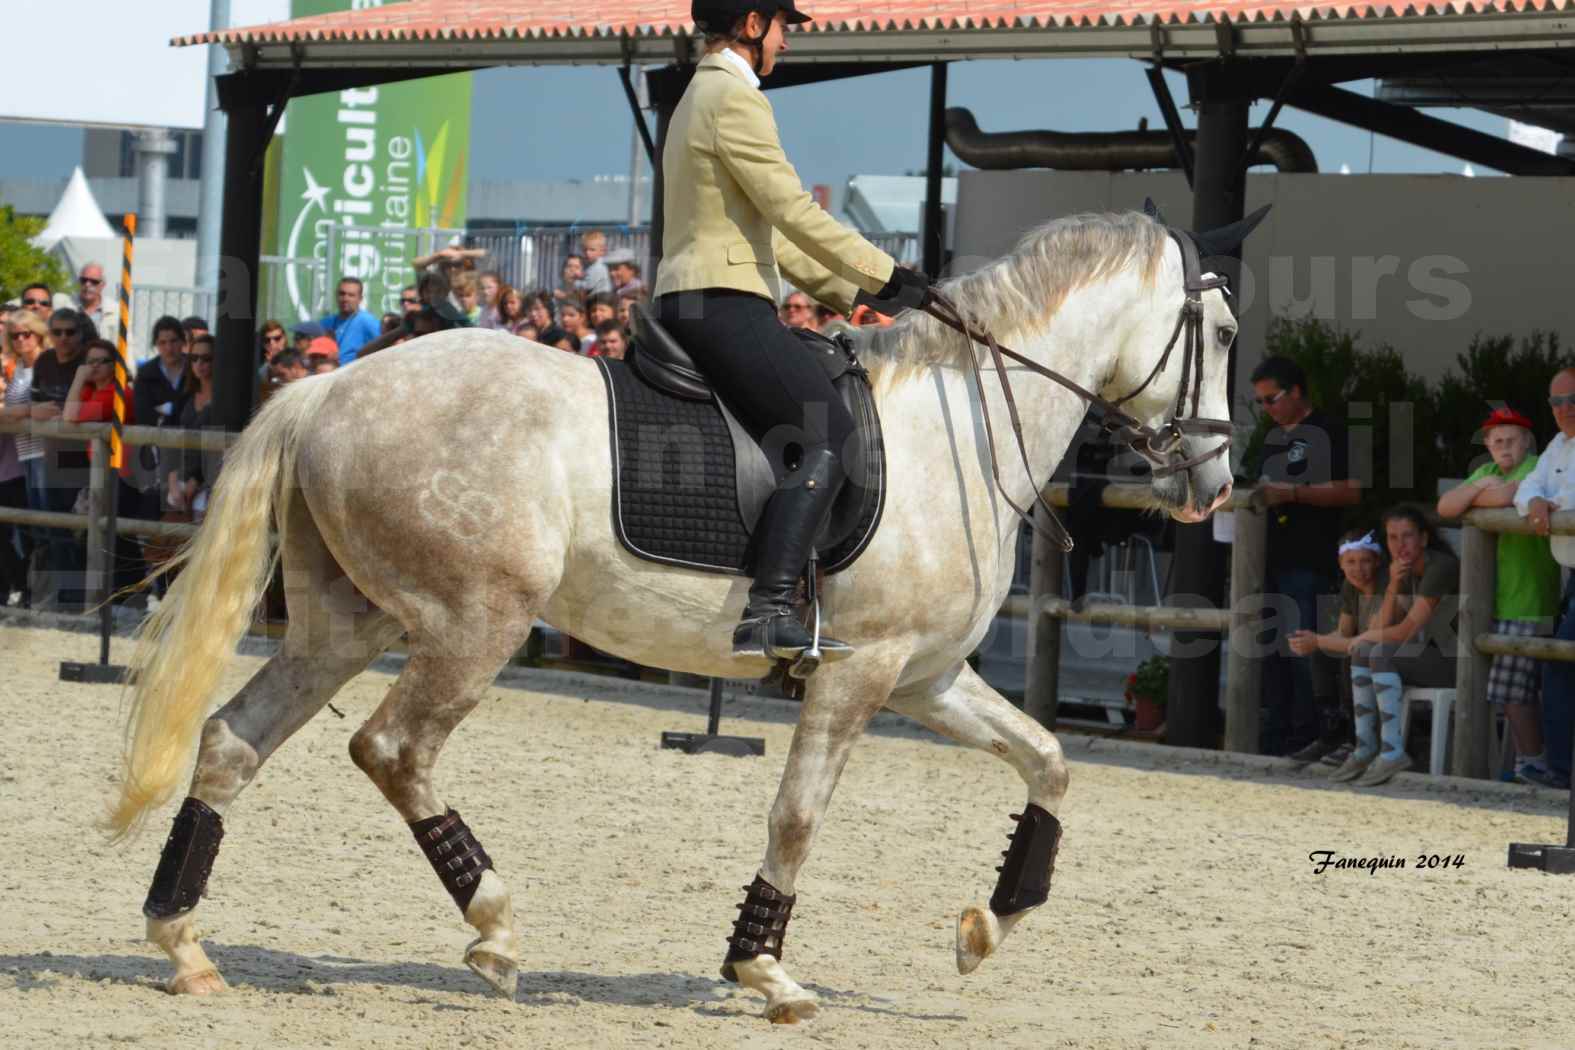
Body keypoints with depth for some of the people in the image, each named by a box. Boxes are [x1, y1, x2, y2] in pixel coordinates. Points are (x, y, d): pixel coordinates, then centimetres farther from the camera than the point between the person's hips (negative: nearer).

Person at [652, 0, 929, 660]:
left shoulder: (700, 98, 24)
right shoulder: (736, 99, -10)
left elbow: (767, 229, 26)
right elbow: (793, 212, -15)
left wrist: (853, 290, 23)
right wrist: (884, 275, -7)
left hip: (685, 305, 11)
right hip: (724, 303, -11)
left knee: (810, 435, 17)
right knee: (829, 437, -17)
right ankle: (768, 612, -29)